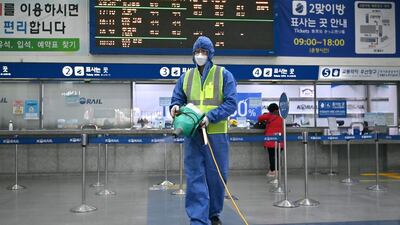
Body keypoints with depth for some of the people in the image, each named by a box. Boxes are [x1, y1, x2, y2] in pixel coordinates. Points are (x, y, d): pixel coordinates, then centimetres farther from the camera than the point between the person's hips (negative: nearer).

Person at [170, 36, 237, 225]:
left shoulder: (224, 75, 1)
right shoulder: (186, 77, 11)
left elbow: (231, 103, -6)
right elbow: (177, 100, 12)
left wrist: (210, 117, -20)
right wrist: (176, 107, -13)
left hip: (216, 134, -1)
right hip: (192, 134, 2)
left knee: (216, 177, 8)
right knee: (195, 178, -2)